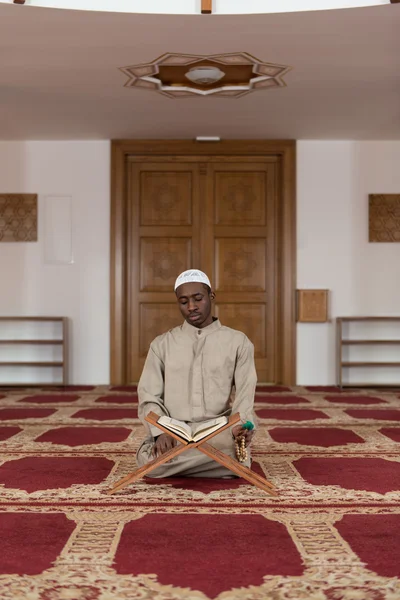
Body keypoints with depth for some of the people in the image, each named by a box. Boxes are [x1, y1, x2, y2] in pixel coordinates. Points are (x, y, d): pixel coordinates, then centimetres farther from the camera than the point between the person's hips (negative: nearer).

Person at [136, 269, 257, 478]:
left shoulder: (238, 342, 7)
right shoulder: (161, 345, 10)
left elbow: (244, 396, 0)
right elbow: (149, 397, 4)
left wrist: (240, 426, -23)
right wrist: (161, 432, -16)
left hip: (219, 432, 0)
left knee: (238, 459, -35)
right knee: (148, 460, -32)